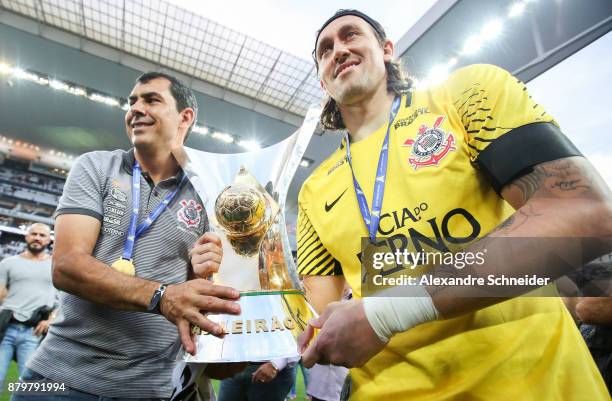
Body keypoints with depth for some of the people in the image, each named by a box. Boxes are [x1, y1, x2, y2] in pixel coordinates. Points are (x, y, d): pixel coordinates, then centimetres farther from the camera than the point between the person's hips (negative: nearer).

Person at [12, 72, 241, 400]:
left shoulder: (203, 196, -1)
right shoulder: (95, 167, -2)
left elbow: (200, 297, 6)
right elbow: (66, 266, -15)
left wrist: (201, 273, -18)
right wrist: (162, 296, -29)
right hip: (62, 373, 0)